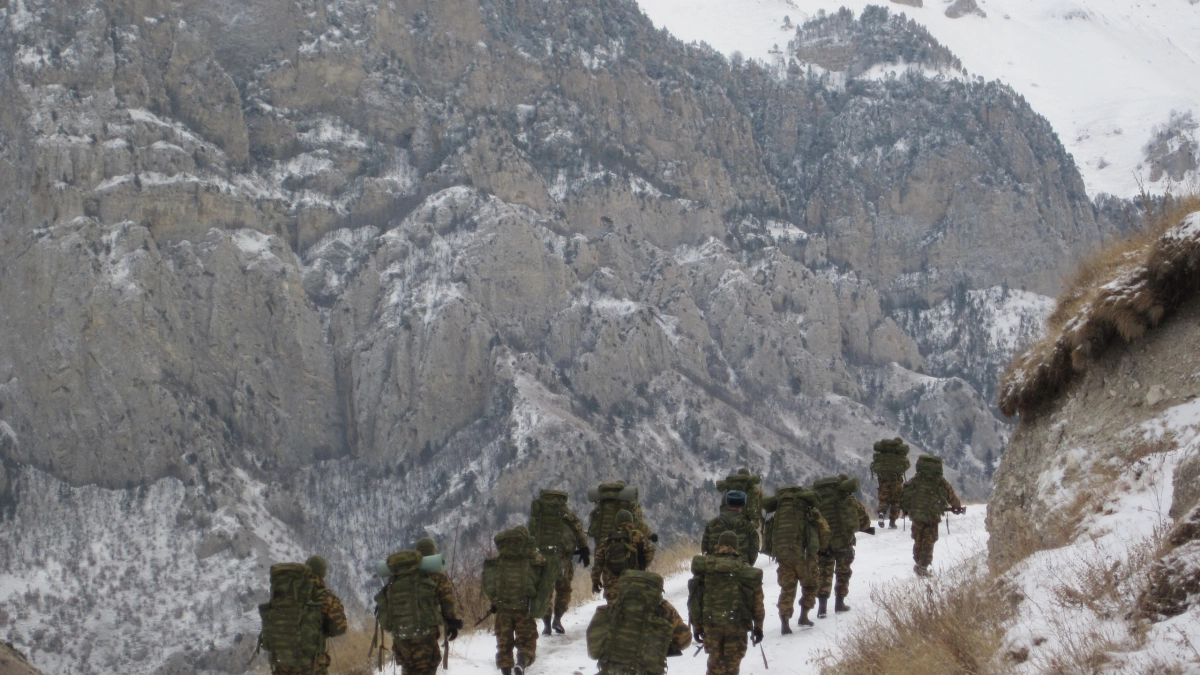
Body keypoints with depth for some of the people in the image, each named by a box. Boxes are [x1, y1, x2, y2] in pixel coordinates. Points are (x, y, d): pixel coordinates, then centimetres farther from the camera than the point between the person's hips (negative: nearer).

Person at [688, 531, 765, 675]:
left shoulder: (704, 568, -2)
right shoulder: (745, 570, -5)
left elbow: (694, 599, 0)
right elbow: (757, 600, -1)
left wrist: (696, 625, 9)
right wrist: (758, 626, 9)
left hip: (710, 624, 1)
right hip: (736, 625, -1)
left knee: (715, 662, 16)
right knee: (731, 663, 8)